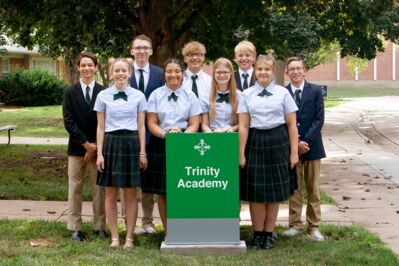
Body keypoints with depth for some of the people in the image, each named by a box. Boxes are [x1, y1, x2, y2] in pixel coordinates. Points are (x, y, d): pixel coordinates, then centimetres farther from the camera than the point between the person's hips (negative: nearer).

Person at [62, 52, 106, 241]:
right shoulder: (70, 93, 3)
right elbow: (68, 121, -2)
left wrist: (96, 146, -7)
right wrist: (85, 143, -9)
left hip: (99, 147, -1)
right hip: (77, 147, 1)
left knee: (99, 188, 2)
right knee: (75, 188, 4)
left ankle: (100, 227, 10)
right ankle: (76, 228, 11)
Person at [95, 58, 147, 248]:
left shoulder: (138, 96, 3)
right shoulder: (103, 96, 4)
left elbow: (141, 126, 6)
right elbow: (100, 127, 5)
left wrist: (143, 152, 1)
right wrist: (99, 153, 0)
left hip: (131, 143, 0)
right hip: (111, 143, 0)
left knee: (130, 194, 4)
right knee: (111, 194, 4)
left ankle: (129, 237, 13)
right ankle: (114, 236, 14)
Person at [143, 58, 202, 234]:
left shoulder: (190, 96, 8)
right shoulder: (156, 95, 6)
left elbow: (194, 124, 3)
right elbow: (151, 123, 2)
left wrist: (181, 135, -16)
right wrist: (164, 134, -18)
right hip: (160, 145, 0)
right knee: (162, 192, 2)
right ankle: (167, 232, 12)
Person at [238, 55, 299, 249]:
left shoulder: (283, 93, 1)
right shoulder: (247, 94, 3)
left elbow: (292, 125, 2)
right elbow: (243, 126, 1)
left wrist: (294, 152, -2)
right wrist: (241, 154, -2)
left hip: (278, 142, 0)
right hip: (255, 142, 0)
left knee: (274, 191, 7)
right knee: (256, 192, 4)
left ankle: (269, 234, 19)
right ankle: (257, 234, 17)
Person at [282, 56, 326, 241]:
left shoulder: (315, 91, 1)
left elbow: (319, 119, -4)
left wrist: (306, 141, -12)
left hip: (311, 145, 0)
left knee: (312, 188, 7)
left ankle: (314, 226, 13)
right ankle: (295, 225, 13)